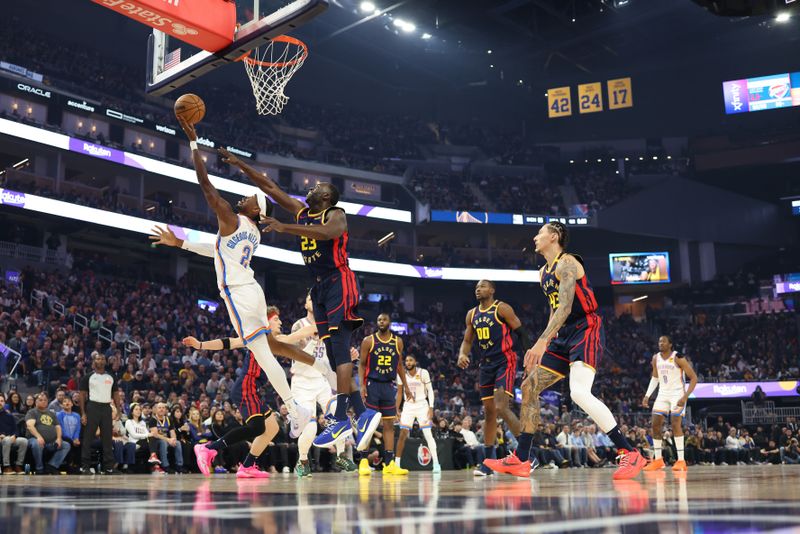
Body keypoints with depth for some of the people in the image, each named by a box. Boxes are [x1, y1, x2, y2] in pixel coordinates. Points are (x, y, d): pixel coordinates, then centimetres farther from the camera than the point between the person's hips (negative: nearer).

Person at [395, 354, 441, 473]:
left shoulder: (423, 373, -10)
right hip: (408, 406, 2)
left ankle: (436, 463, -2)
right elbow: (400, 393, 8)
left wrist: (431, 407, -13)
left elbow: (430, 390, -5)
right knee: (403, 434, -4)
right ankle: (396, 463, 4)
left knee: (428, 434, -6)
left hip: (422, 405, -2)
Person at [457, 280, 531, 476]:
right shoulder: (471, 314, 11)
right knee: (489, 412, 9)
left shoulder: (502, 308, -8)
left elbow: (522, 333, -8)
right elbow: (467, 341, 16)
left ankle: (527, 451, -13)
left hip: (505, 362, -7)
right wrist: (462, 354, -7)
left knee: (501, 408, -20)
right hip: (486, 365, 7)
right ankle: (489, 460, 14)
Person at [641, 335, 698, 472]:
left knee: (675, 424, -18)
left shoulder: (678, 358, -16)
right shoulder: (655, 358, 2)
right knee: (655, 424, -1)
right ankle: (658, 460, 9)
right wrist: (647, 395, 9)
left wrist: (685, 397, -25)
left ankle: (681, 461, -12)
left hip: (677, 394, -6)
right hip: (663, 394, 6)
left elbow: (694, 378, -15)